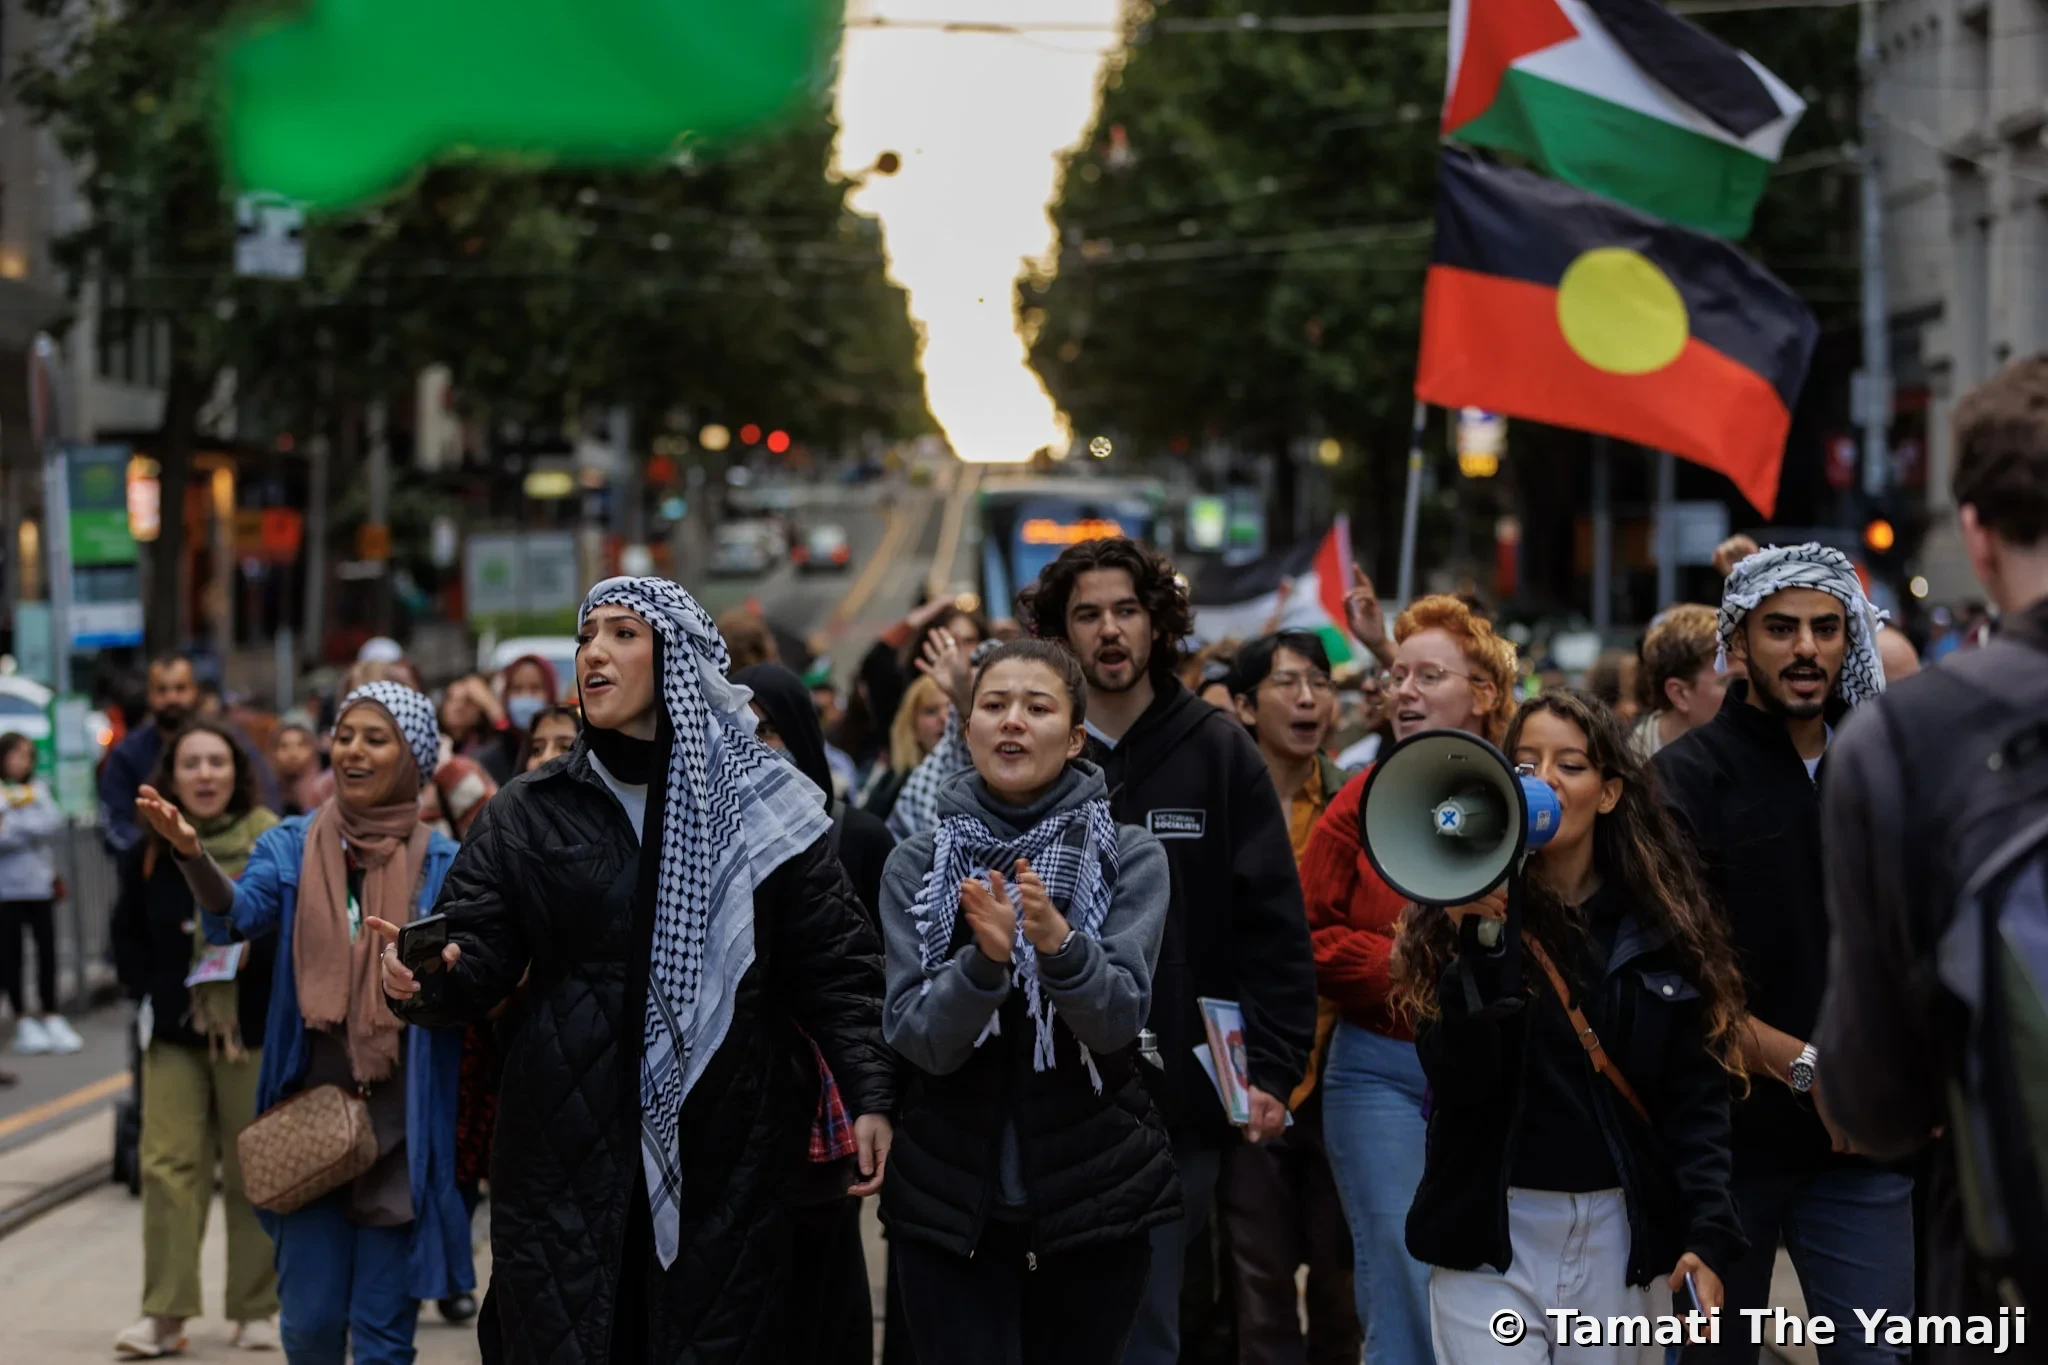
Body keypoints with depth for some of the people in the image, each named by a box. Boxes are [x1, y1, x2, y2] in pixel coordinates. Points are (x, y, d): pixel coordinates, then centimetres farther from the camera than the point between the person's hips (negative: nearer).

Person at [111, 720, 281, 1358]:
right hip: (174, 1031, 2)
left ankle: (257, 1311, 13)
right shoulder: (151, 852, 5)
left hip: (256, 1030, -2)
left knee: (254, 1173, 4)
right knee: (169, 1164, -6)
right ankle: (164, 1313, -4)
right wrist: (148, 994, 2)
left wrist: (257, 946, -16)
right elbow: (128, 935, 14)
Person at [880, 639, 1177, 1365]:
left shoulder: (1130, 858, -3)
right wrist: (985, 959, -28)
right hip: (950, 1201, 0)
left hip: (1094, 1196, 0)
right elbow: (920, 1039, -9)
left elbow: (1119, 1018, -15)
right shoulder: (917, 865, 0)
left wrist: (1058, 942, -33)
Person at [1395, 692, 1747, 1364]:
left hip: (1621, 1234, 2)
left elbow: (1696, 1093, 2)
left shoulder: (1662, 925, 3)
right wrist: (1481, 941, -23)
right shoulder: (1468, 910, -1)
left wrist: (1708, 1235, -8)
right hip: (1492, 1233, -2)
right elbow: (1456, 1081, -12)